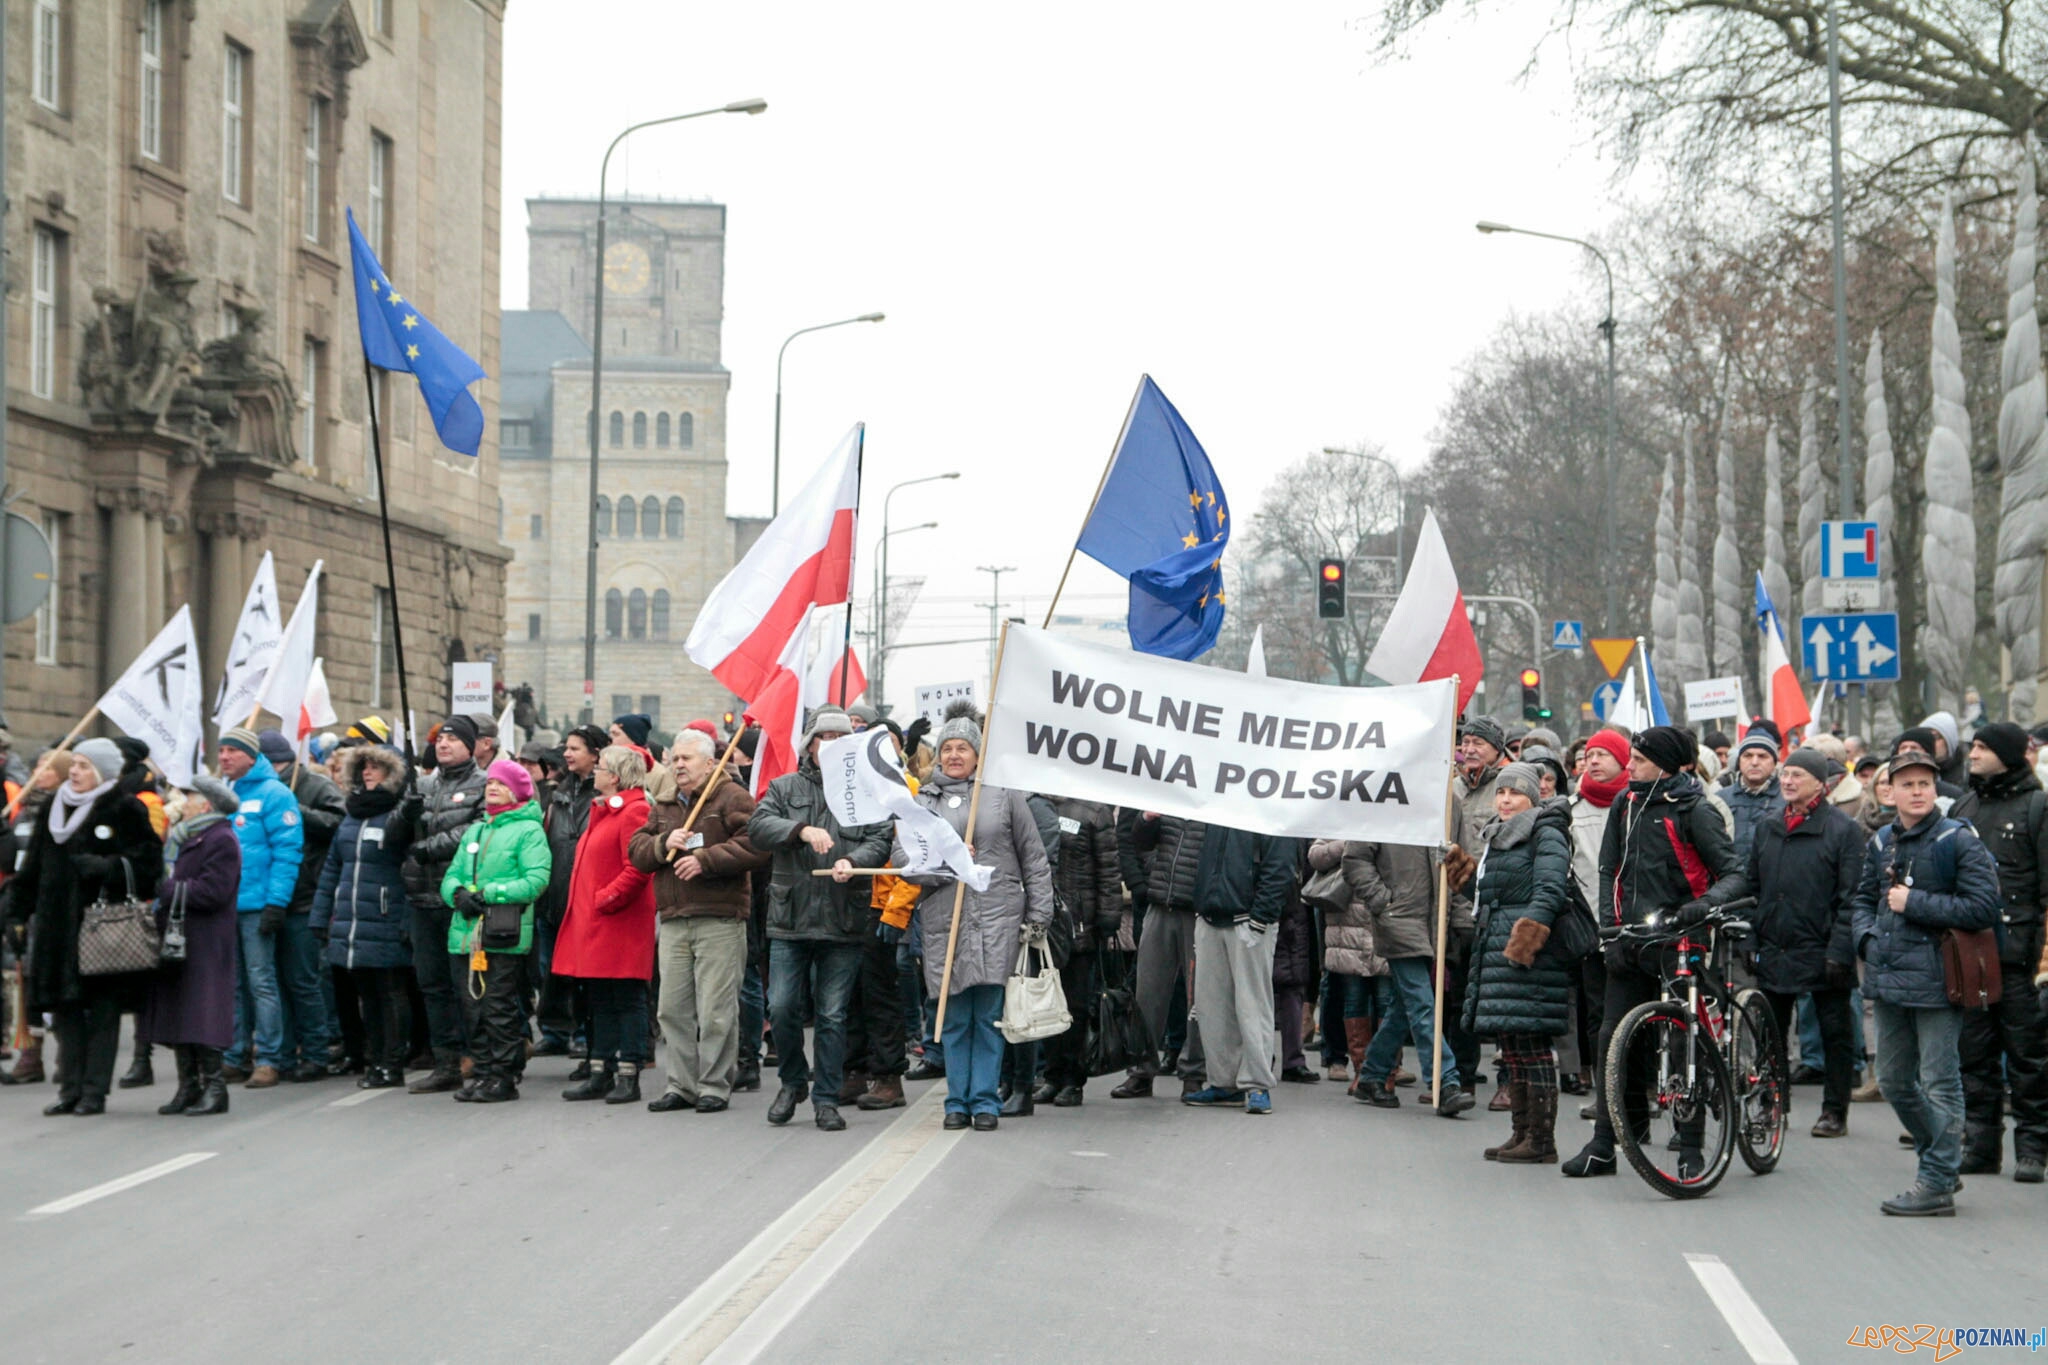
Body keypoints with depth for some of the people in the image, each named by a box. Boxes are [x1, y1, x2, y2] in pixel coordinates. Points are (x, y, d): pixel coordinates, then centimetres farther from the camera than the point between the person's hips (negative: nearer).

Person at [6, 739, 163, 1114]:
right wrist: (18, 912, 13)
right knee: (64, 1007, 6)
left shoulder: (124, 810, -3)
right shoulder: (54, 806, 15)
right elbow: (34, 866, 18)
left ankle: (95, 1092, 1)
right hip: (57, 924, 6)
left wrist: (105, 868, -20)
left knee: (103, 1009, -2)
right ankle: (70, 1089, 12)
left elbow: (148, 862, -9)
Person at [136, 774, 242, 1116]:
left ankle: (213, 1086, -4)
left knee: (202, 1015, -8)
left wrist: (165, 890, -15)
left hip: (204, 946, -9)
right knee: (177, 1012, 7)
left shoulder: (221, 840, -9)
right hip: (175, 938, 9)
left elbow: (212, 892, -18)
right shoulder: (181, 837, 20)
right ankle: (188, 1085, 12)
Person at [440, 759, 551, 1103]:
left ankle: (504, 1076, -1)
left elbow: (536, 880, -11)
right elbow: (452, 874, 18)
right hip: (466, 933, 6)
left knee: (500, 1010, -7)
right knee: (473, 1010, 6)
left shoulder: (529, 830, 1)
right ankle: (480, 1072, 12)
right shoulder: (475, 831, 22)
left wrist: (489, 893, -16)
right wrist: (458, 893, -5)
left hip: (505, 936, -6)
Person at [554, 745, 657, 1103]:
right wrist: (585, 903, 15)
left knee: (627, 1001, -3)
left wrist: (605, 899, -18)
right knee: (600, 1002, 12)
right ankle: (601, 1074, 16)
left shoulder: (634, 812, -12)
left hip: (620, 924, -10)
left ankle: (628, 1077, -1)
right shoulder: (603, 811, 18)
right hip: (593, 925, 10)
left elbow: (638, 869, -21)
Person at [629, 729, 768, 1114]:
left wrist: (705, 860, -16)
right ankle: (682, 1085, 14)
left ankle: (715, 1085, 3)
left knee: (716, 1010, -5)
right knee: (673, 1009, 6)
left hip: (720, 920, -6)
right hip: (673, 920, 6)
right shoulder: (663, 806, 19)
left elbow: (755, 846, -14)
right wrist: (663, 844, -6)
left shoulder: (732, 798, -2)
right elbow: (636, 850, 14)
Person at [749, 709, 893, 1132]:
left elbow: (880, 840, -2)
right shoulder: (785, 788, 10)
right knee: (782, 1008, -2)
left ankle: (826, 1099, 11)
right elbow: (758, 826, -4)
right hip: (790, 918, 1)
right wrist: (802, 830, -21)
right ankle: (793, 1081, 21)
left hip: (843, 922, -1)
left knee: (833, 1015, 3)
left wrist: (853, 861, -22)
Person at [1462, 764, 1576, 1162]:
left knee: (1530, 1044, -10)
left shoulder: (1547, 834, -5)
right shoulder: (1495, 835, 22)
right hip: (1496, 948, 9)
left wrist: (1526, 937, -22)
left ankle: (1542, 1141, -9)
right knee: (1511, 1046, 10)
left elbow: (1550, 890, -16)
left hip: (1528, 952, -9)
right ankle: (1522, 1133, 16)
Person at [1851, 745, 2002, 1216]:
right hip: (1887, 977, 7)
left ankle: (1937, 1184, 1)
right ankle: (1941, 1158, 31)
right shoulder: (1880, 842, 11)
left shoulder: (1959, 841, -8)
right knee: (1894, 1081, 14)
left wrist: (1914, 903, -16)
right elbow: (1863, 899, 24)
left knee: (1939, 1084, -3)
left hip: (1935, 977, -7)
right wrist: (1867, 938, 5)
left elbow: (1982, 907, -15)